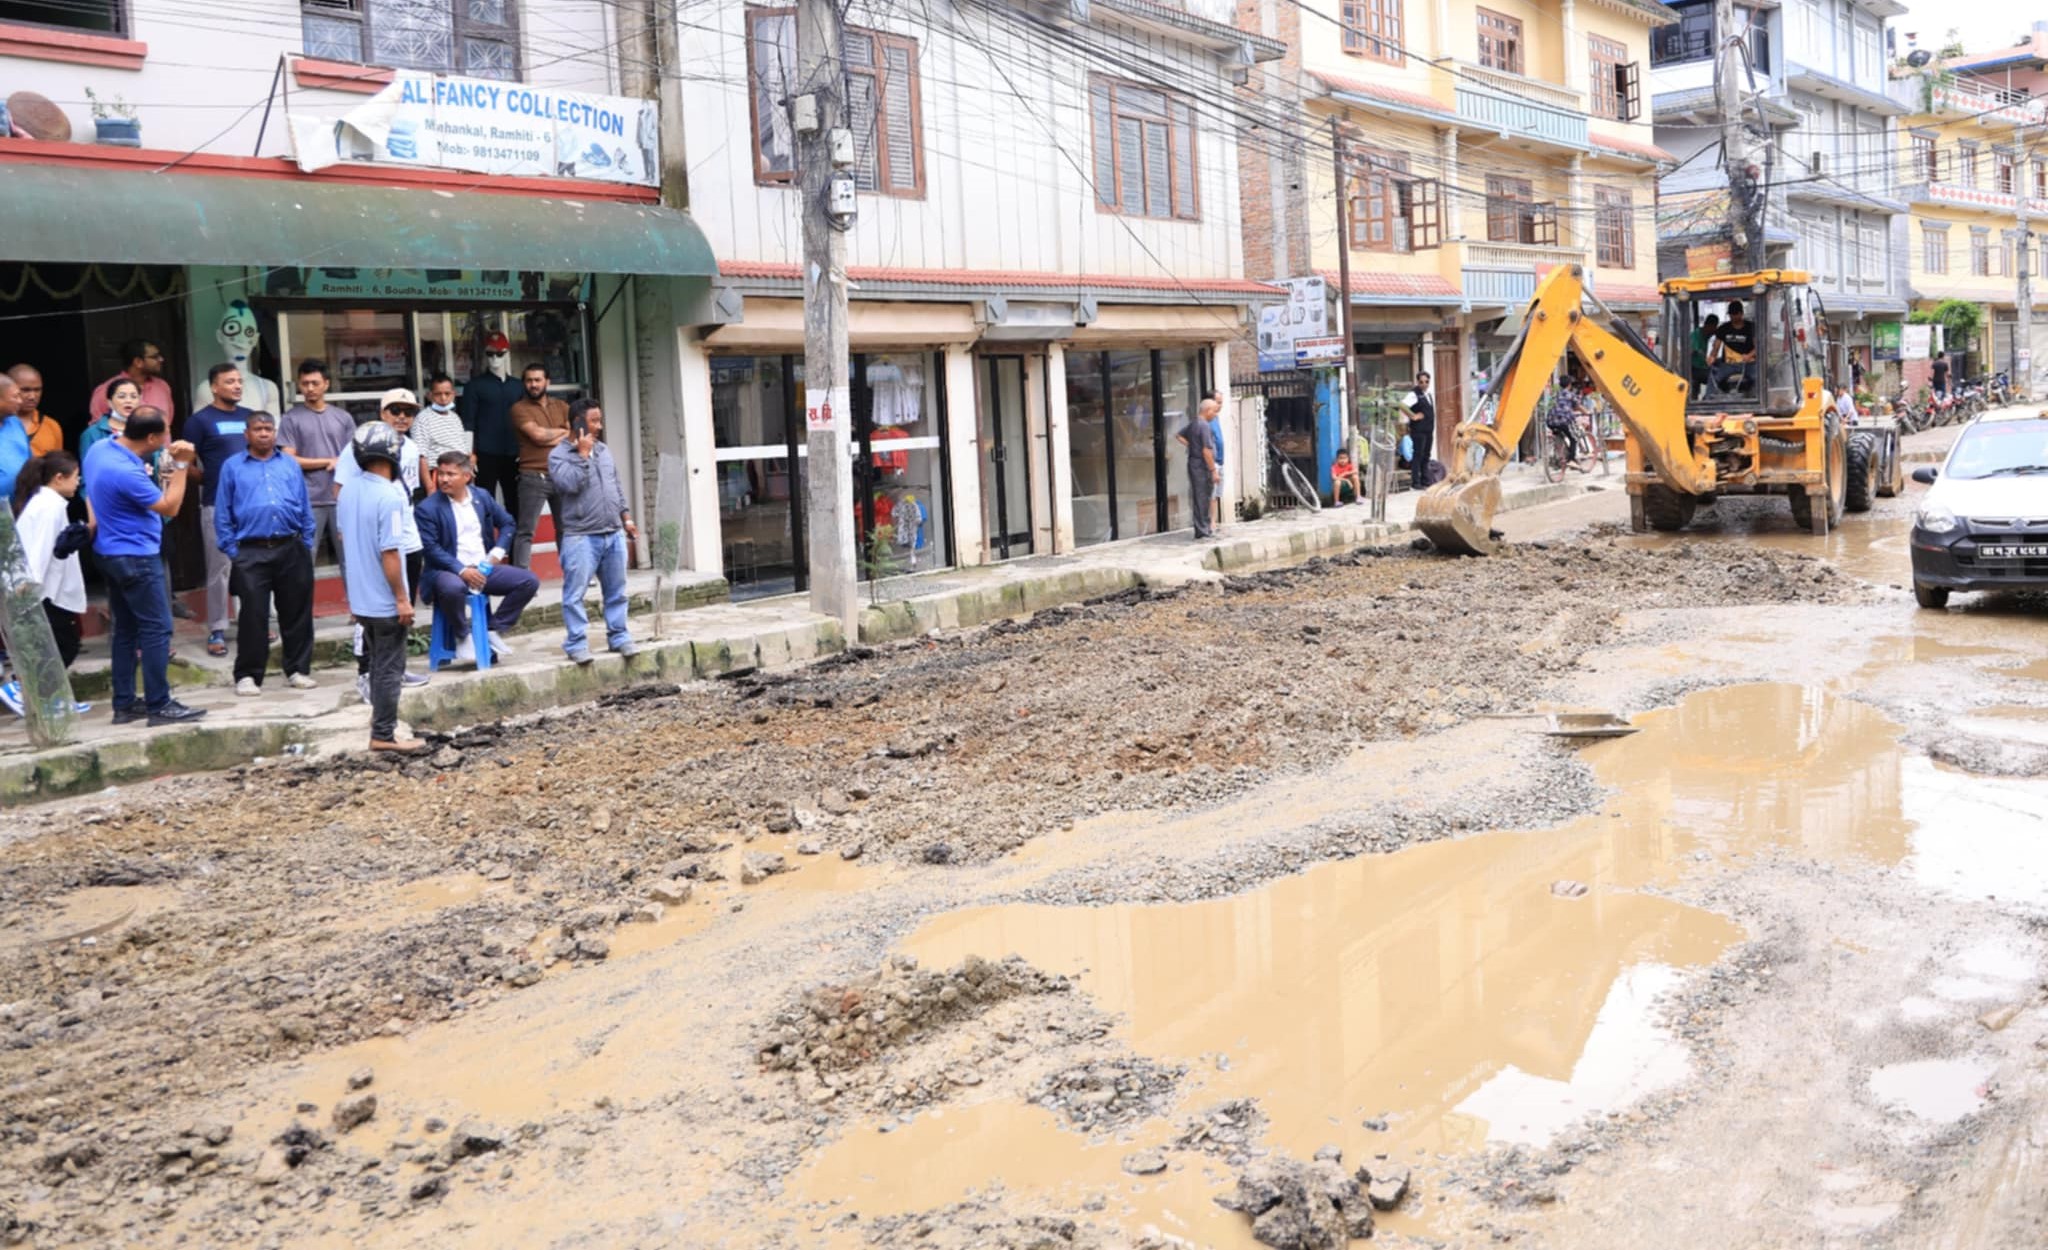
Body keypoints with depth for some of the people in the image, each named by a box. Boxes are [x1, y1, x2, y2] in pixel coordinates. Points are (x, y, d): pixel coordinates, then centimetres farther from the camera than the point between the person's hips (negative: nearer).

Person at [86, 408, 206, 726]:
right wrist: (180, 465, -12)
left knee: (126, 629, 13)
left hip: (114, 554, 10)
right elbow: (170, 507, -16)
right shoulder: (125, 472, -27)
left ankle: (124, 704, 17)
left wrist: (171, 462, 7)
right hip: (136, 557, -10)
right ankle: (159, 706, -2)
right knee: (157, 629, -4)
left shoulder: (103, 447, 2)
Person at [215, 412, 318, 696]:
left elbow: (305, 510, 12)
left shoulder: (291, 465, 13)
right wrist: (232, 551, -2)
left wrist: (306, 545, 5)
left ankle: (298, 669, 17)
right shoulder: (232, 467, 7)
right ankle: (248, 674, 7)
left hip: (292, 550, 2)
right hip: (251, 552, -2)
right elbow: (223, 515, 5)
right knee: (254, 614, -1)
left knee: (297, 611, 7)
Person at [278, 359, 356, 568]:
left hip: (342, 498, 3)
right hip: (308, 501, -3)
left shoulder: (343, 417, 11)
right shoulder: (292, 419, 1)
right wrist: (329, 462, -2)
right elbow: (289, 460, -4)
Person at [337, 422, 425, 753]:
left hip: (359, 596, 8)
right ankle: (383, 734, 7)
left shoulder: (348, 491, 3)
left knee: (378, 658, 24)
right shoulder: (389, 497, -22)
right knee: (389, 667, 2)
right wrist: (402, 598, -16)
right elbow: (389, 554, -23)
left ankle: (380, 713, 37)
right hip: (384, 600, -8)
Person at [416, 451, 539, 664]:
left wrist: (498, 551, 3)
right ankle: (463, 636, -12)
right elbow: (431, 548, -13)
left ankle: (495, 629, 3)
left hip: (484, 568, 5)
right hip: (449, 571, -5)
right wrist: (462, 570, -22)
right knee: (453, 588, -40)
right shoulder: (427, 508, -7)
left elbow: (506, 523, 20)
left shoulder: (482, 497, 9)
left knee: (530, 581, -10)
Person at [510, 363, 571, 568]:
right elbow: (537, 434, -13)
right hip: (533, 478, -4)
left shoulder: (561, 407, 14)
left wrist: (549, 438, -10)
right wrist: (562, 431, 2)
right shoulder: (520, 408, 0)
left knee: (565, 528, 12)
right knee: (526, 531, -6)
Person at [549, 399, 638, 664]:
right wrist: (583, 454, -14)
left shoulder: (603, 450, 14)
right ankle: (576, 643, 3)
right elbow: (570, 484, -20)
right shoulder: (558, 455, -5)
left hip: (613, 534, 6)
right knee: (575, 593, -4)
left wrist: (626, 517, 16)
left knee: (616, 591, 10)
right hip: (581, 537, -6)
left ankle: (618, 636, 20)